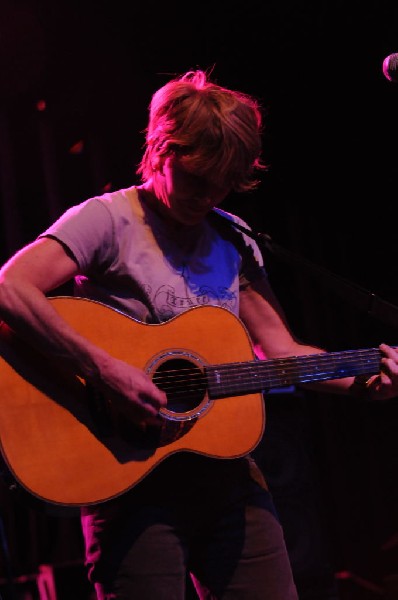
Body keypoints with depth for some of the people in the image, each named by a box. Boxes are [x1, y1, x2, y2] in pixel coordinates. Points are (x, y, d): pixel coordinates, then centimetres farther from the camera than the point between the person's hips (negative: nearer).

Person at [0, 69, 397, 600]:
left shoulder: (232, 240, 13)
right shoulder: (108, 220, -6)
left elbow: (281, 350, 12)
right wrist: (104, 370, -28)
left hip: (226, 475, 6)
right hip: (133, 480, -5)